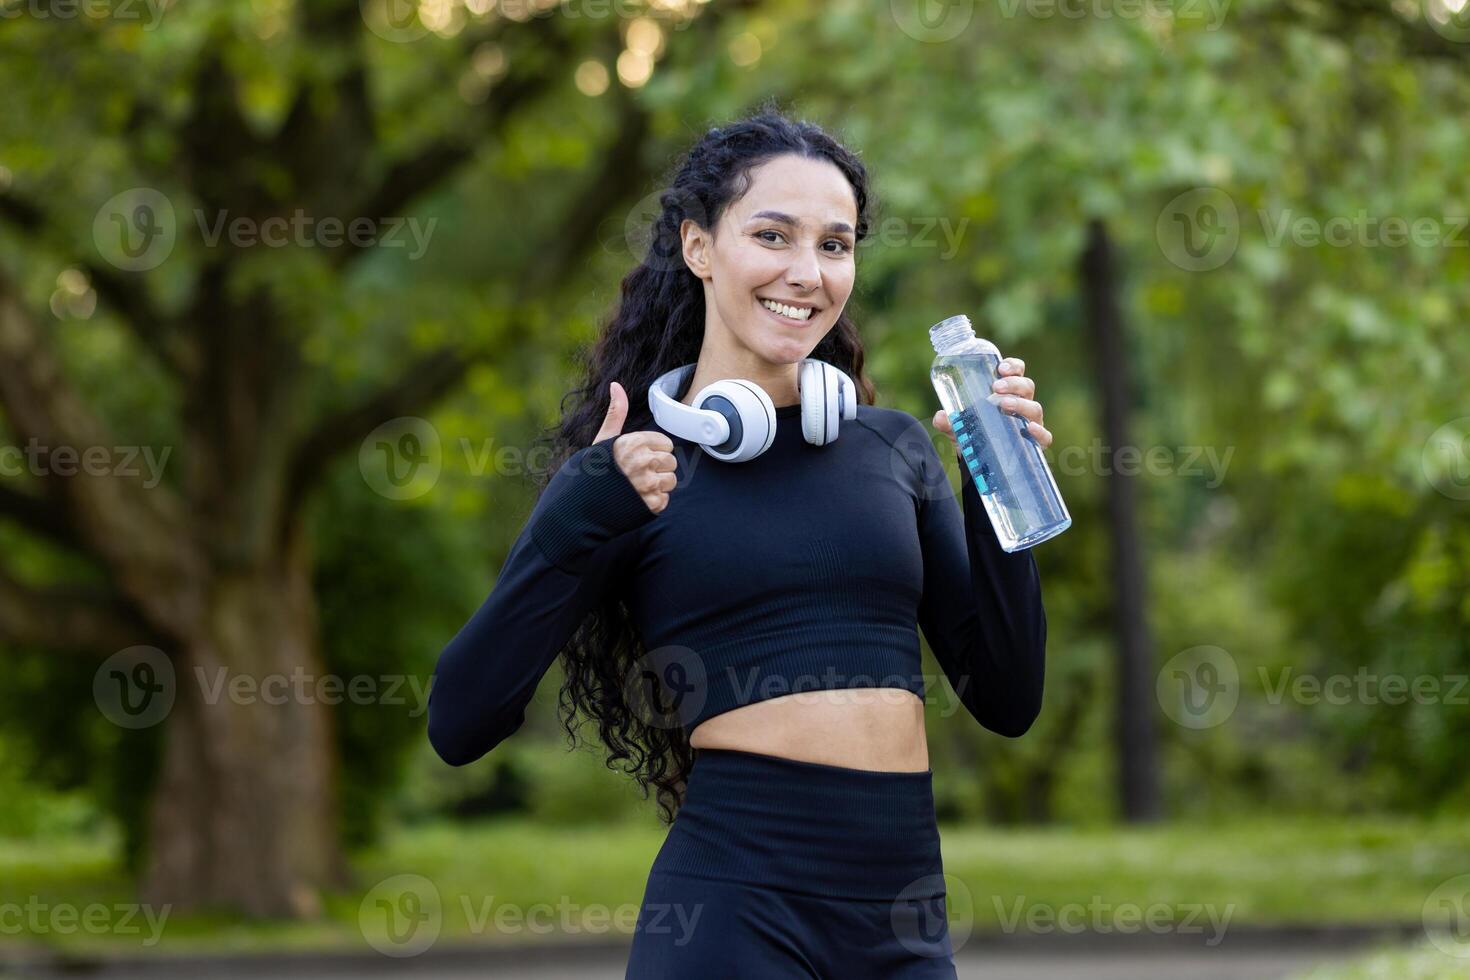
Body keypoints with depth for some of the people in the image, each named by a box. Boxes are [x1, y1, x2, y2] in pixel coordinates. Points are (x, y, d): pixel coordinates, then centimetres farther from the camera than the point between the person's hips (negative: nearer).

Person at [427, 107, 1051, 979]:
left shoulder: (896, 448, 10)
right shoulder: (630, 471, 1)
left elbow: (1007, 701, 9)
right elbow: (461, 726, -6)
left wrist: (1002, 490, 0)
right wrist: (580, 520, -15)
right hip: (733, 905, -4)